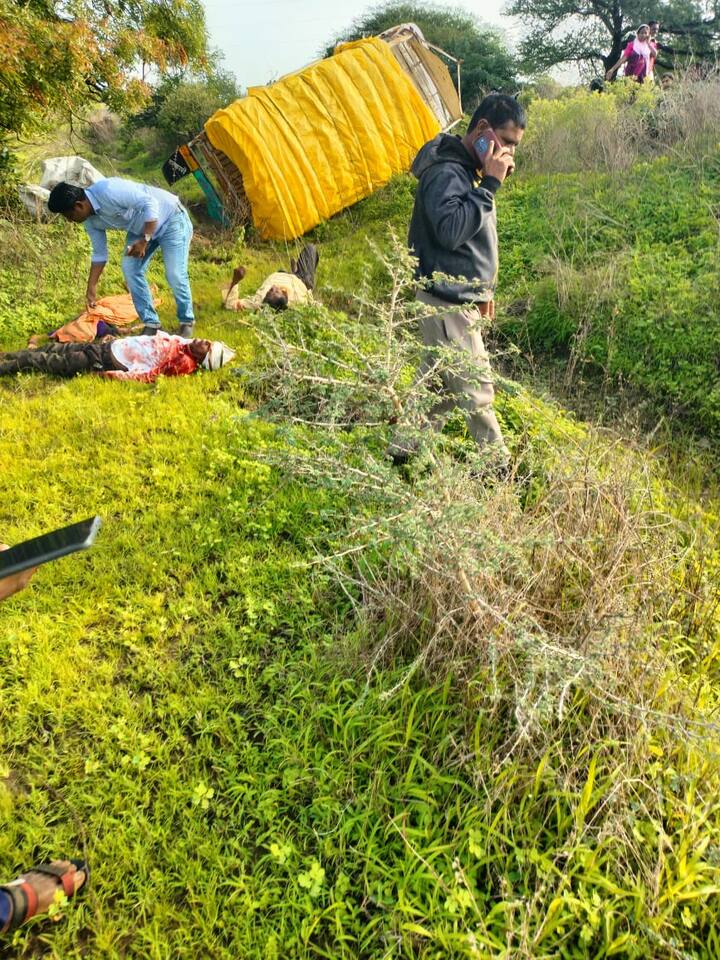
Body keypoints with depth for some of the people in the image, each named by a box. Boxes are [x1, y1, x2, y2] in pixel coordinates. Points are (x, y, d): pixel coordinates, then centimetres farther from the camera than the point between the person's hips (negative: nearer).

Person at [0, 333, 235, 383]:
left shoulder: (184, 364, -25)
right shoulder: (181, 342, 0)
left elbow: (149, 375, -30)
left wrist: (112, 376, -30)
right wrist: (116, 336, 18)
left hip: (106, 362, -8)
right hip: (111, 344, 8)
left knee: (46, 362, 2)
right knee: (53, 350, 18)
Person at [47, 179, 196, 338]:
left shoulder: (108, 191, -33)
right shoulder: (91, 221, -6)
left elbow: (151, 203, -32)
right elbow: (99, 253, 6)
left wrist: (144, 241, -32)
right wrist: (91, 289, 9)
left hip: (171, 219, -8)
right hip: (140, 229, 8)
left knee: (175, 274, -14)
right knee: (130, 269, -5)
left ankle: (186, 321, 7)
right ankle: (151, 322, 5)